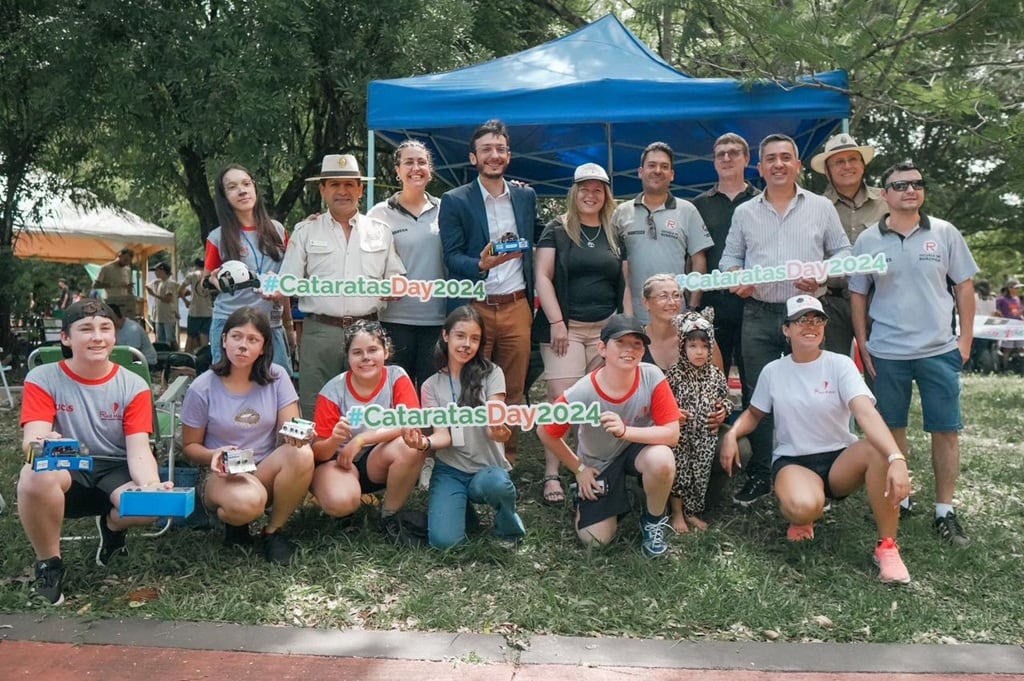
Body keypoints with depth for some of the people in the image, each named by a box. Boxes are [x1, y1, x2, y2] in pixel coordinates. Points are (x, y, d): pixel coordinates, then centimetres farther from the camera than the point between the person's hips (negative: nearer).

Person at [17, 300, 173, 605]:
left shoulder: (133, 385, -5)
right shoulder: (42, 379, -6)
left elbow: (139, 449, -13)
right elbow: (32, 439, -18)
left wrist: (151, 485, -36)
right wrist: (42, 445, -45)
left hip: (117, 470, 1)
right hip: (66, 472, 0)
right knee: (35, 475, -36)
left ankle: (112, 525, 10)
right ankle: (49, 563, -7)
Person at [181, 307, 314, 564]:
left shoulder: (276, 377, -3)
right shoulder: (202, 388, -5)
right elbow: (190, 446, 4)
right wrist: (214, 455, -19)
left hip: (267, 471, 3)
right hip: (222, 475, -2)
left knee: (302, 454, -32)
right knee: (248, 502, -39)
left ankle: (273, 531, -7)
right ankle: (232, 520, 3)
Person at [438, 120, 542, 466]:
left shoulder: (526, 197, 12)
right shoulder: (454, 201, 0)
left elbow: (540, 235, 28)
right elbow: (452, 258, -6)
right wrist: (481, 264, -26)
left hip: (516, 307, 3)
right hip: (474, 309, -3)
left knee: (513, 392, 8)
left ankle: (507, 459, 20)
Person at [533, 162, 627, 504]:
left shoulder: (614, 235, 15)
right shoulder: (557, 230, 4)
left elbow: (623, 283, 17)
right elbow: (542, 276, -4)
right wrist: (556, 322, -12)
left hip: (607, 329, 4)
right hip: (566, 328, -4)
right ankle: (552, 474, -2)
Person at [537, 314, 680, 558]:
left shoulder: (652, 377, -26)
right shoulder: (582, 394, -28)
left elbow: (672, 433, -26)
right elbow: (545, 433, -12)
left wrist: (625, 431, -41)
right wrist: (579, 469, -4)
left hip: (638, 448, 0)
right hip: (598, 463, 0)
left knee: (661, 459, -35)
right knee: (595, 539, -7)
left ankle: (653, 520, -3)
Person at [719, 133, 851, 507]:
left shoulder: (821, 207, 8)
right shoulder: (745, 212, 12)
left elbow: (843, 253, 8)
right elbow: (730, 256, 14)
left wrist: (822, 276, -11)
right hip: (759, 316, 2)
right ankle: (759, 475, 15)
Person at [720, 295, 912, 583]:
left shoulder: (840, 365, -7)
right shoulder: (773, 371, 0)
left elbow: (867, 413, -24)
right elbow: (754, 413, 16)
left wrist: (897, 458, -40)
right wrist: (732, 434, -7)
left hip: (840, 460, 1)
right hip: (793, 462, 0)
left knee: (881, 450, -35)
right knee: (803, 507, -37)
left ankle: (887, 547, -18)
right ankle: (802, 517, 6)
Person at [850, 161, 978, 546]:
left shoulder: (945, 233, 2)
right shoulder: (869, 240, 2)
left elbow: (964, 286, 6)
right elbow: (858, 295, 6)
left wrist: (966, 338, 1)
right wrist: (862, 343, 1)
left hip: (939, 351, 0)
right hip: (886, 354, 0)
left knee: (946, 431, 2)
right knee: (892, 428, 10)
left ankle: (945, 510, 12)